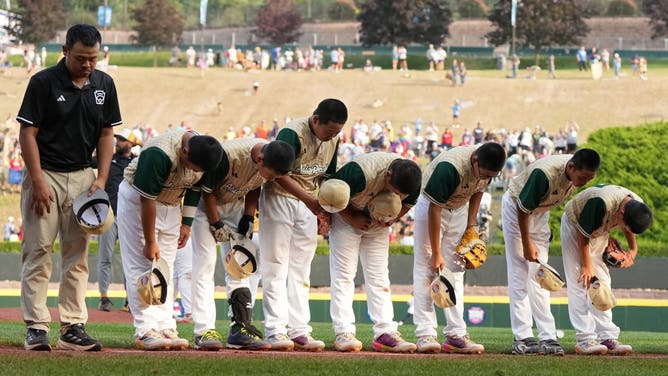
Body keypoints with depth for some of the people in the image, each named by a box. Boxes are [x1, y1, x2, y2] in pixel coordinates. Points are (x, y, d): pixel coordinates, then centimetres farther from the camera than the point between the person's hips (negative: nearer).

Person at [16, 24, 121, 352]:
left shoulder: (104, 85, 5)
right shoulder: (43, 82, -9)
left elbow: (106, 134, 11)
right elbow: (27, 133, -9)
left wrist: (101, 179, 0)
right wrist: (39, 182, -15)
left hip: (83, 177, 5)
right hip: (45, 174, -5)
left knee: (77, 254, 4)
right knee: (38, 252, -5)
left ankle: (73, 328, 6)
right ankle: (36, 328, -5)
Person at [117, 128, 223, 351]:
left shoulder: (203, 153, -13)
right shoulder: (159, 154, -34)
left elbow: (195, 186, 6)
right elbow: (147, 199, -27)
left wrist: (187, 222, 3)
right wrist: (150, 242, -21)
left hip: (171, 204, 7)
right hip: (136, 198, -7)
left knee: (166, 269, 2)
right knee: (140, 266, -11)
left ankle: (165, 327, 1)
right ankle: (146, 331, -15)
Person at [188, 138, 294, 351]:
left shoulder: (273, 162, -20)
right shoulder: (229, 155, -38)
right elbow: (208, 191, -23)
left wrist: (248, 217, -5)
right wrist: (216, 226, -18)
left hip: (234, 205, 6)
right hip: (206, 204, -6)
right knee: (205, 265, -13)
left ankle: (241, 328, 2)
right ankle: (204, 331, -17)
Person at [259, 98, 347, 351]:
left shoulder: (332, 140, 3)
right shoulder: (292, 134, -20)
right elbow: (280, 174, -26)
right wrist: (309, 200, -30)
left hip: (307, 203, 7)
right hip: (279, 198, -7)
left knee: (301, 270, 5)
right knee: (276, 266, -7)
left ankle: (299, 330, 5)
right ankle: (276, 330, -8)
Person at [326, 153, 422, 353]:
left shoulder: (412, 180, -20)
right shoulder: (362, 173, -37)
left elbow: (408, 201, 1)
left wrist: (394, 218, -18)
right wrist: (352, 218, -22)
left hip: (378, 222, 5)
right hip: (346, 217, -5)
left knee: (379, 277, 1)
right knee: (343, 274, -9)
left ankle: (386, 333, -2)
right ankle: (344, 333, -10)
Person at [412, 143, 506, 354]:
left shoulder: (487, 168, -18)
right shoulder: (449, 168, -36)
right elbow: (435, 210, -29)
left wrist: (471, 223, -1)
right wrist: (436, 253, -24)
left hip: (458, 209, 6)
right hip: (430, 205, -6)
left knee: (455, 270, 2)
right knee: (426, 268, -10)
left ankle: (456, 335, 0)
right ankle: (426, 333, -14)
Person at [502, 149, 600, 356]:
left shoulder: (578, 174, -17)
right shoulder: (545, 173, -38)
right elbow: (523, 209, -25)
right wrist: (527, 244, -17)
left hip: (541, 212, 6)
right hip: (515, 207, -6)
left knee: (539, 274, 3)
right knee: (520, 273, -8)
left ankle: (548, 337, -1)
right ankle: (522, 337, -8)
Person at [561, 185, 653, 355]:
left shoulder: (637, 206, -21)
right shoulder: (602, 203, -41)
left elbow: (629, 227, 4)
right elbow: (582, 233, -27)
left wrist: (633, 249, -13)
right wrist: (587, 265, -21)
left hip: (599, 231, 7)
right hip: (574, 224, -6)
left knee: (602, 282, 3)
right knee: (580, 282, -13)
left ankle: (607, 337, 2)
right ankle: (585, 340, -16)